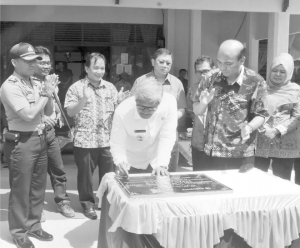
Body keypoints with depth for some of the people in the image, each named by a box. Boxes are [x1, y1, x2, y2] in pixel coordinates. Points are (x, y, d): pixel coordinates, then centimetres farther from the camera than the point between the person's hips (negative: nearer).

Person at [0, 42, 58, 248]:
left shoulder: (35, 84, 8)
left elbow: (48, 112, 14)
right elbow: (28, 114, -21)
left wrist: (48, 93, -3)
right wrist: (46, 93, -12)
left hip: (40, 139, 7)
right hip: (21, 142, -7)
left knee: (38, 187, 16)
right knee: (21, 190, 4)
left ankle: (34, 226, 31)